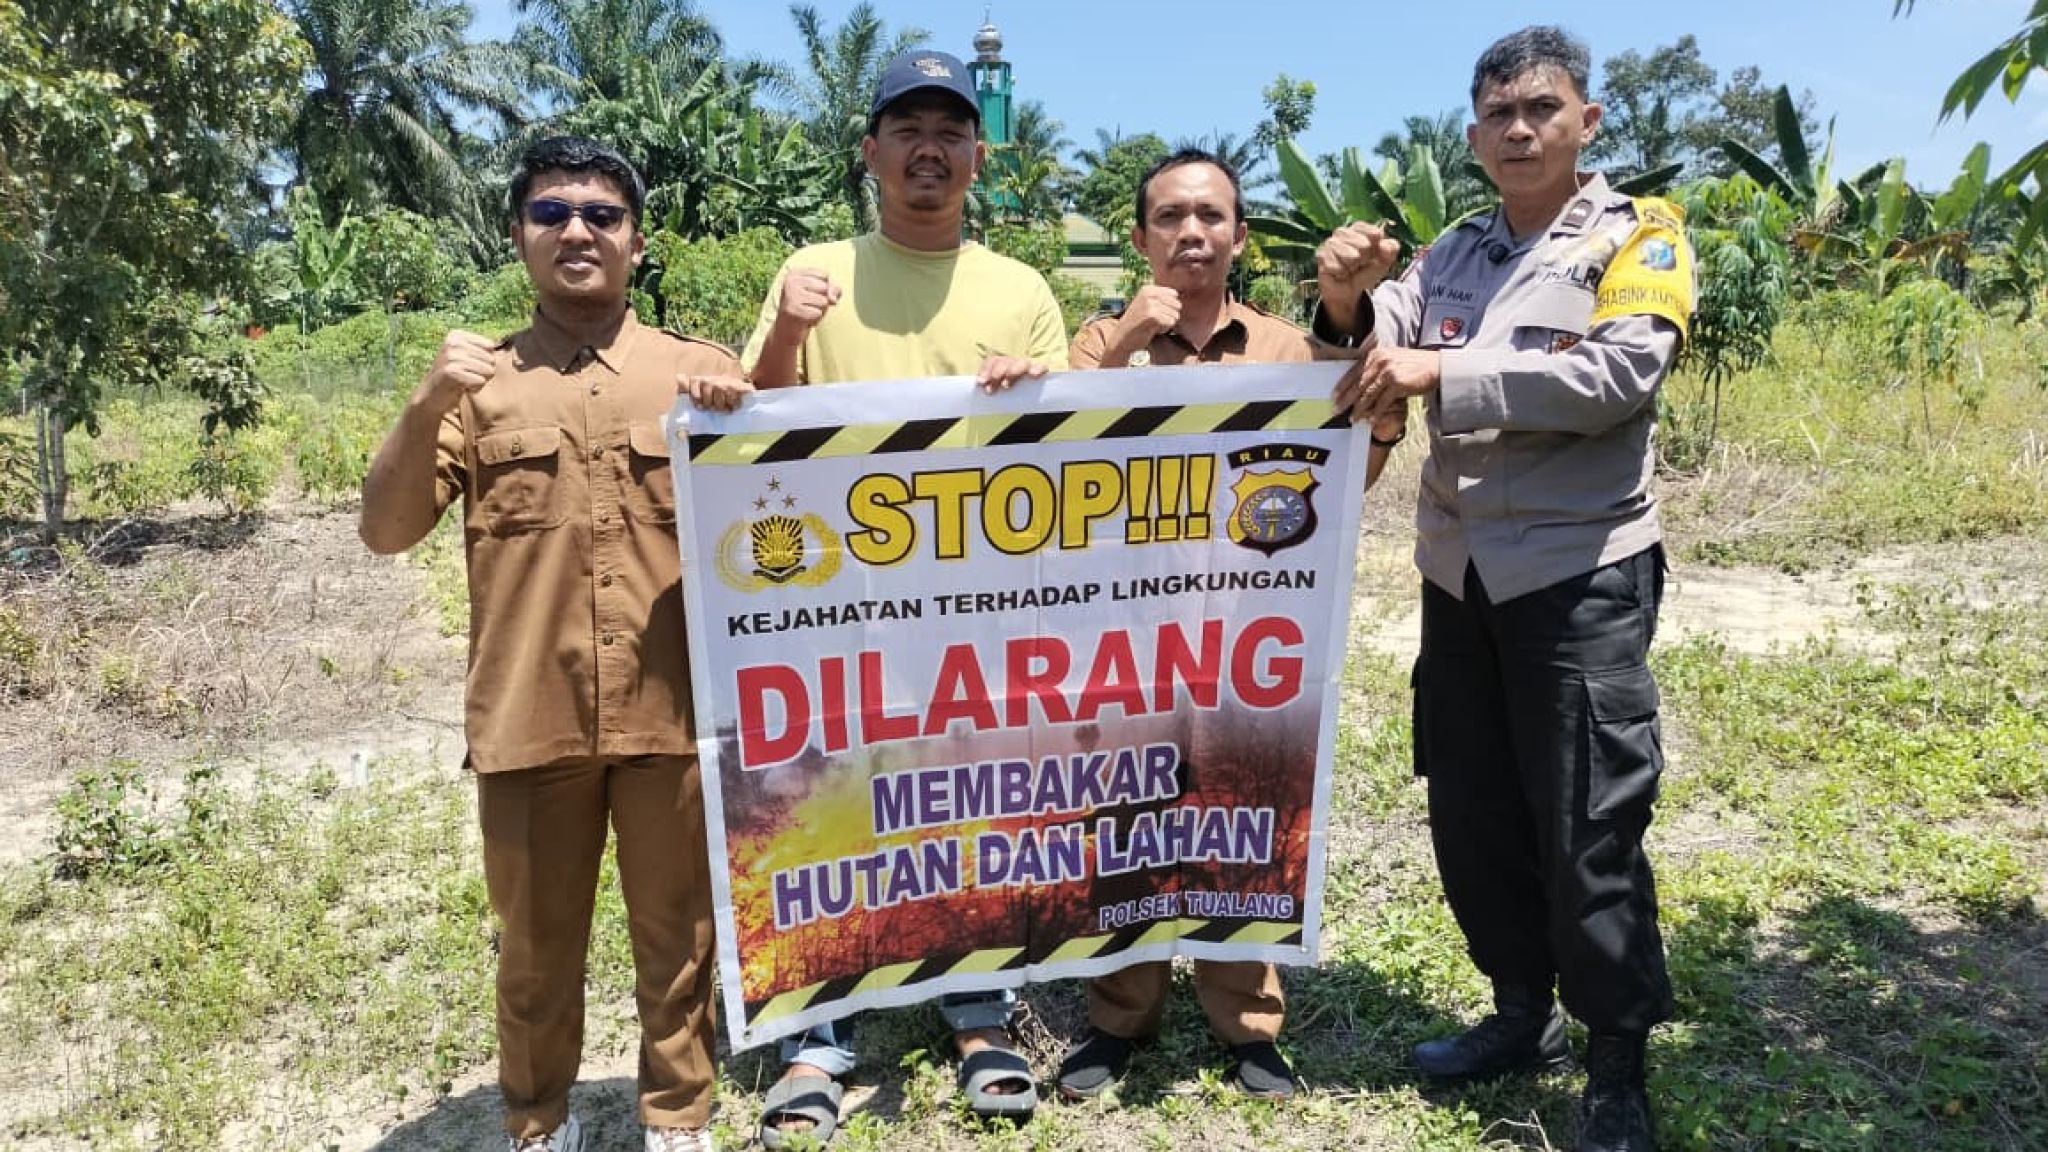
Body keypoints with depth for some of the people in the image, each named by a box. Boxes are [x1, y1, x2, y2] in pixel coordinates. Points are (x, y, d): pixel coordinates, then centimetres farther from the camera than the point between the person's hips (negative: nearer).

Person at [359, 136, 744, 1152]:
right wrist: (427, 408, -14)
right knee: (536, 945, 14)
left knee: (678, 938, 11)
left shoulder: (700, 370, 8)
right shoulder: (477, 384, 8)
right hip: (529, 717, 1)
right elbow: (385, 530, 2)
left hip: (672, 710, 0)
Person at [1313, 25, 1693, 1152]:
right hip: (1459, 573, 5)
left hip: (1580, 573, -5)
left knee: (1586, 829, -1)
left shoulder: (1637, 236, -1)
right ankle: (1523, 1011, 30)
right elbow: (1377, 364, 1)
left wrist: (1443, 371, -23)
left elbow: (1621, 372, -18)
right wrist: (1347, 304, -21)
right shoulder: (1450, 255, 12)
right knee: (1471, 813, 12)